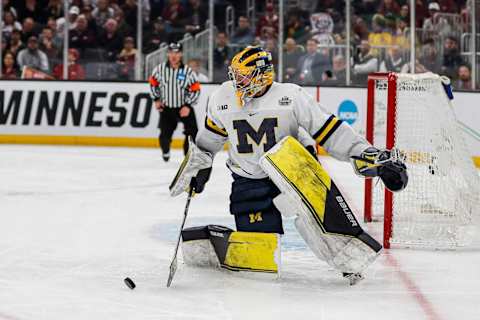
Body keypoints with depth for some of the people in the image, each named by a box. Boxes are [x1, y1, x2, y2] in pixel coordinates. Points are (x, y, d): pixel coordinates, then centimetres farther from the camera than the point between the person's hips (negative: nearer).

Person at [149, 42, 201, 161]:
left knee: (192, 132, -10)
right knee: (165, 135, -1)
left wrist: (188, 106, -16)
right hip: (166, 108, 1)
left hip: (184, 108, -1)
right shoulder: (160, 69, -7)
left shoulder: (188, 71, -12)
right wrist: (156, 99, 5)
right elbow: (153, 83, 10)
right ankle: (165, 152, 31)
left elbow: (195, 90, -9)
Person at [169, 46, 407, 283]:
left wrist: (372, 156, -22)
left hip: (292, 168, -2)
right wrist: (197, 164, 26)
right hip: (250, 181, 2)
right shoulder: (223, 99, -3)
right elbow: (212, 135, 18)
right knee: (260, 255, -15)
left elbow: (330, 132, -15)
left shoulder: (291, 96, -16)